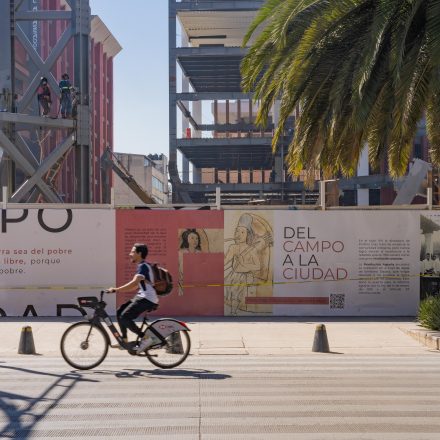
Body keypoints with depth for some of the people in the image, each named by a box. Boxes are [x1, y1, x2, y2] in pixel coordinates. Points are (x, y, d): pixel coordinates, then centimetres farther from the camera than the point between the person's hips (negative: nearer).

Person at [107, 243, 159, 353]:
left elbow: (134, 283, -26)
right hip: (141, 297, 10)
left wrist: (116, 290, -26)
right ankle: (124, 340, 15)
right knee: (119, 312, 10)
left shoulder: (143, 266, -13)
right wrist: (119, 290, 18)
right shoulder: (142, 266, 18)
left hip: (147, 299, -10)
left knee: (124, 318, -15)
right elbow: (137, 285, 23)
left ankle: (145, 338, -12)